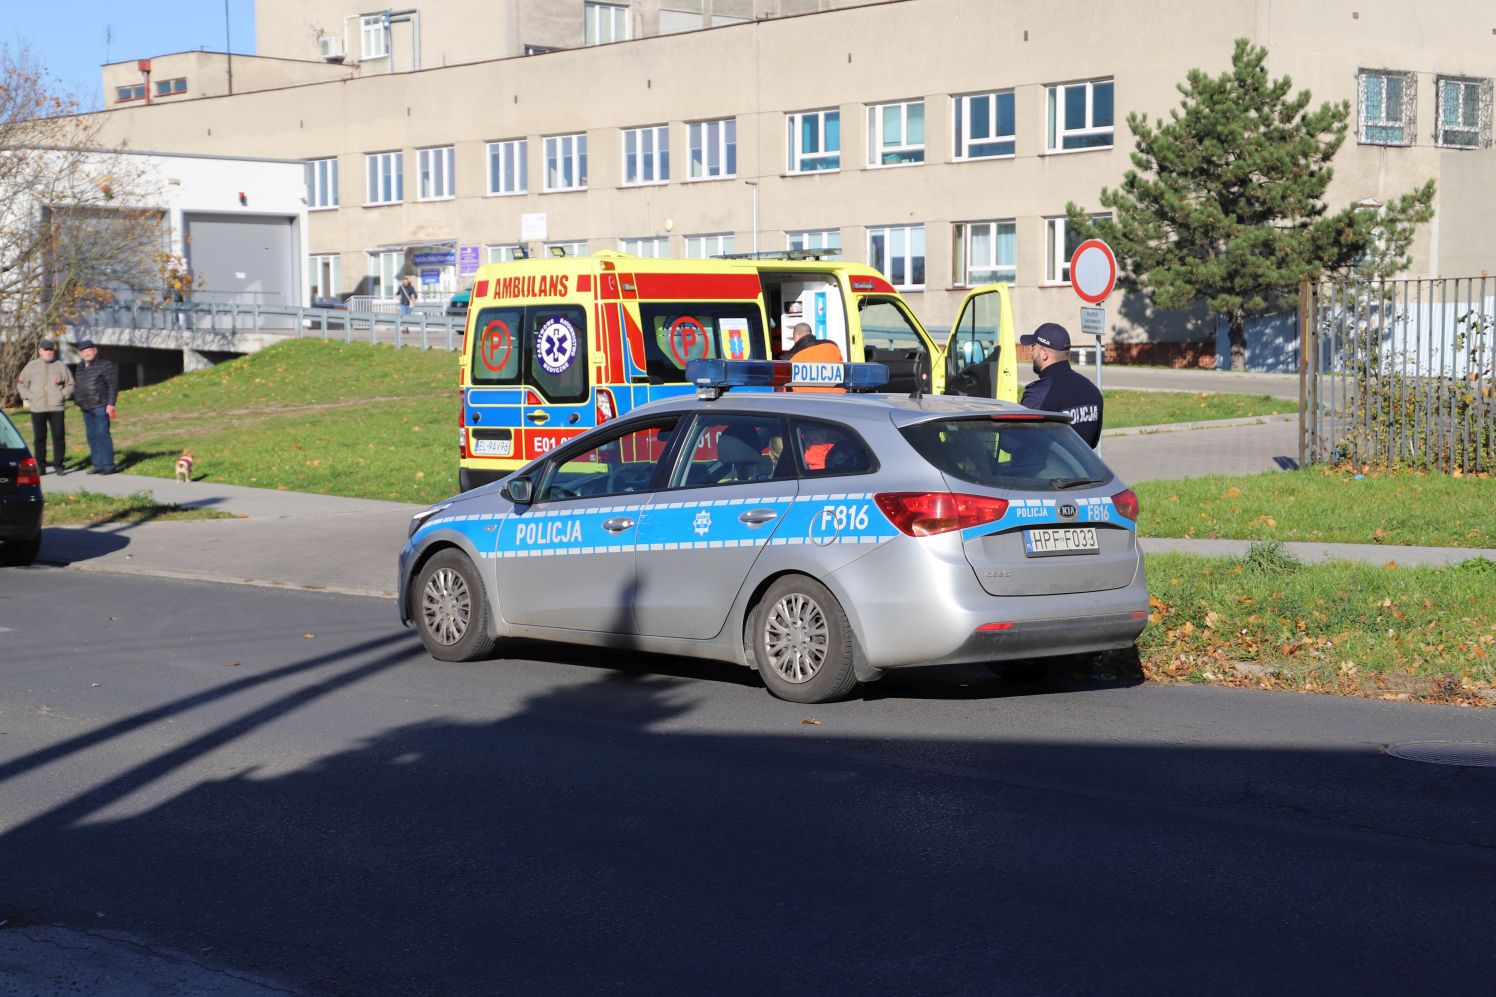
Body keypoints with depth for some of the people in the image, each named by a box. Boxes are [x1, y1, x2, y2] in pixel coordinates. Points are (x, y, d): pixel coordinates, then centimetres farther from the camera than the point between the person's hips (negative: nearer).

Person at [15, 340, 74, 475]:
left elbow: (70, 384, 12)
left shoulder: (61, 366, 9)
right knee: (39, 438, 2)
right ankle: (40, 466, 7)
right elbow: (21, 383, 14)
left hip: (56, 408, 0)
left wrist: (63, 395, -3)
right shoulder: (31, 366, 10)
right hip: (37, 408, 1)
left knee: (58, 436, -3)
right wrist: (28, 396, 1)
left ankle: (58, 464, 4)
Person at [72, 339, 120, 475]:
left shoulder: (104, 365, -5)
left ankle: (108, 465, -9)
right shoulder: (80, 368, 18)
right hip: (86, 408, 8)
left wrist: (110, 403, -15)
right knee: (92, 437, 8)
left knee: (102, 435, -11)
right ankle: (98, 465, 13)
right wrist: (77, 400, 14)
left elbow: (113, 384, -9)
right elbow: (77, 386, 26)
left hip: (100, 407, -8)